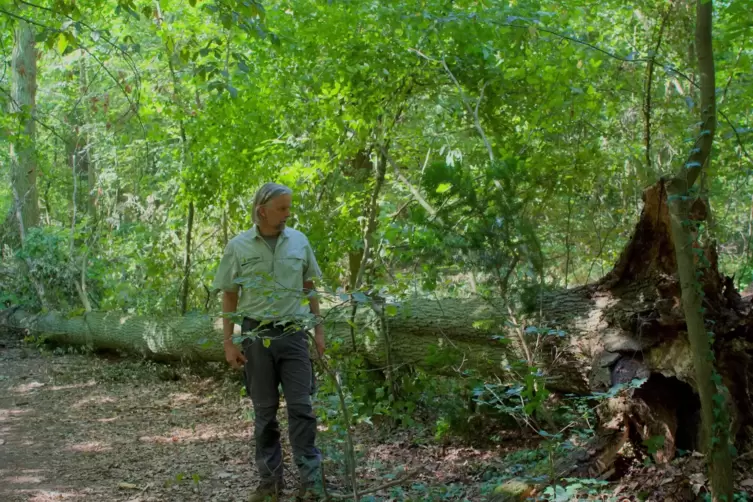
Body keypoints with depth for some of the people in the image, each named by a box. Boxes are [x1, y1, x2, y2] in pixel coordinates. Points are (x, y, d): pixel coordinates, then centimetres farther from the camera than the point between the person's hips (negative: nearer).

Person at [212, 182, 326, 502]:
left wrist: (318, 329, 8)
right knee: (265, 410, 7)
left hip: (293, 334, 1)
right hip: (256, 335, -1)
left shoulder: (299, 242, 2)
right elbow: (229, 296, 2)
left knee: (301, 407, -2)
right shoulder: (238, 247, -3)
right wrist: (228, 342, -2)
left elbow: (309, 288, 11)